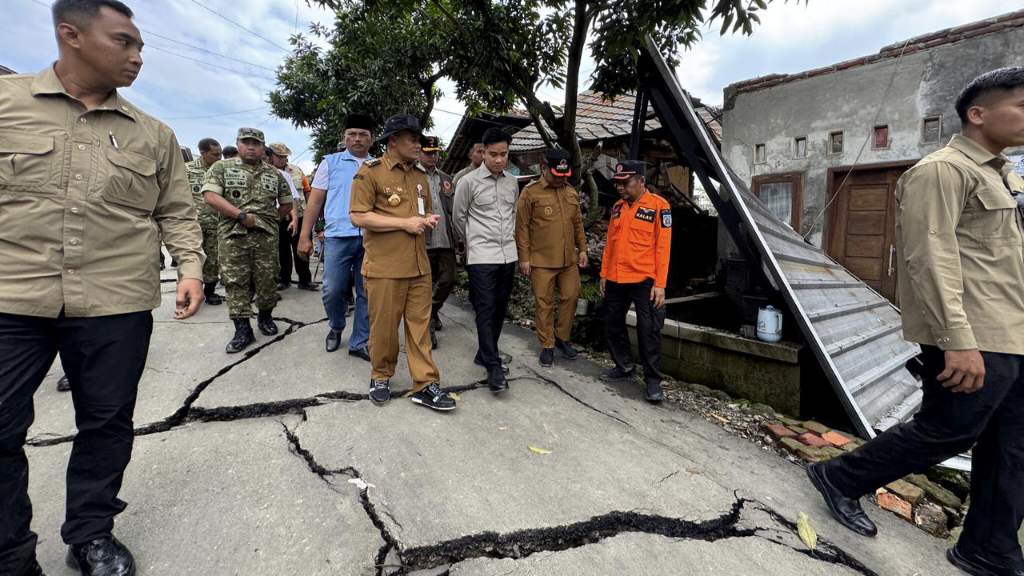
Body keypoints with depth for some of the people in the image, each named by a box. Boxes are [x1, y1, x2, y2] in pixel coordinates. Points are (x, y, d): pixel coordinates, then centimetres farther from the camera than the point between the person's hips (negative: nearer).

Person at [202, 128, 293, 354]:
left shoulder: (274, 174, 12)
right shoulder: (221, 168, 5)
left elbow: (286, 204, 18)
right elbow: (210, 196, -9)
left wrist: (267, 217, 7)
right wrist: (242, 216, -15)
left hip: (266, 236, 2)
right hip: (233, 236, -1)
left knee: (267, 280, 6)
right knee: (235, 283, -1)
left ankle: (265, 316, 27)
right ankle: (243, 329, 6)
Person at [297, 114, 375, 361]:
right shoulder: (331, 162, 10)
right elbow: (315, 200, 8)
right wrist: (305, 236, 2)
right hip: (338, 236, -1)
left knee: (367, 294, 5)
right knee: (333, 290, -1)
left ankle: (360, 342, 17)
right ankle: (335, 327, 28)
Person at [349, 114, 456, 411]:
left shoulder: (420, 174, 14)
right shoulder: (370, 171, -5)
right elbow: (359, 216, -12)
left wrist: (428, 220, 3)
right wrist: (405, 223, -15)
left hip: (419, 265, 5)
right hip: (384, 266, -5)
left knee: (420, 324, 6)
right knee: (384, 326, 6)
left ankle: (425, 385, 13)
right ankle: (381, 376, 29)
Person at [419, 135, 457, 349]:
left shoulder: (446, 179, 15)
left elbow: (453, 210, 15)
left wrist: (450, 195, 0)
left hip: (446, 240, 5)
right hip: (424, 241, -5)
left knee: (448, 280, 8)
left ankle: (433, 311, 35)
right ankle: (429, 327, 17)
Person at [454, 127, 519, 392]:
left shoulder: (512, 182, 10)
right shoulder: (469, 182, -5)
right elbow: (459, 217, 4)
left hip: (508, 255, 6)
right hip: (481, 257, -5)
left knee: (499, 309, 11)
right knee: (486, 310, -6)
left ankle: (485, 354, 27)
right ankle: (493, 366, -2)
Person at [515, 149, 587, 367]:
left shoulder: (572, 193, 11)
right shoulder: (530, 193, -6)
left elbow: (578, 224, 18)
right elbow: (522, 227, -7)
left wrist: (582, 249, 13)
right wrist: (524, 257, -9)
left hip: (569, 259, 5)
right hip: (542, 261, -5)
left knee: (571, 297, 9)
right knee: (544, 303, 4)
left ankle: (562, 338, 29)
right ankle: (547, 345, 18)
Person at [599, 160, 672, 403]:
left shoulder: (659, 205, -7)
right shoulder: (617, 207, 11)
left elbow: (663, 247, -10)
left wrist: (660, 284, -14)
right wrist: (604, 273, 12)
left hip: (644, 281, -6)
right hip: (615, 280, 6)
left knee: (649, 331, 0)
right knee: (613, 325, 14)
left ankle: (653, 380, 12)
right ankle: (624, 367, 32)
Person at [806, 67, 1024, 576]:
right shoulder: (942, 171, -11)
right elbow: (931, 259, -21)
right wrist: (958, 340, -26)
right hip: (976, 340, -9)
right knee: (946, 433, -1)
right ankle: (841, 478, 17)